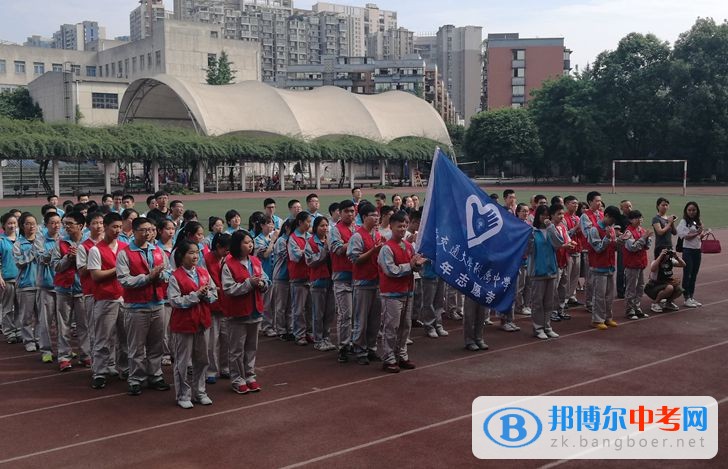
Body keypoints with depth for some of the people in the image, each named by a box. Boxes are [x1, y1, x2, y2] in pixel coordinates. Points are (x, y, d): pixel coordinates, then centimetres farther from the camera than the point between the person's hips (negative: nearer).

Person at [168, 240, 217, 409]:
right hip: (183, 323, -5)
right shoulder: (175, 276, -11)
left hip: (202, 322, 5)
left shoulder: (204, 273, 6)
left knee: (202, 359, 14)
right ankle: (183, 395, 17)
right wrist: (196, 295, -21)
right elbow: (175, 301, -19)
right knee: (182, 361, 5)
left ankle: (200, 391, 27)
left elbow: (215, 293, 6)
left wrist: (206, 294, -15)